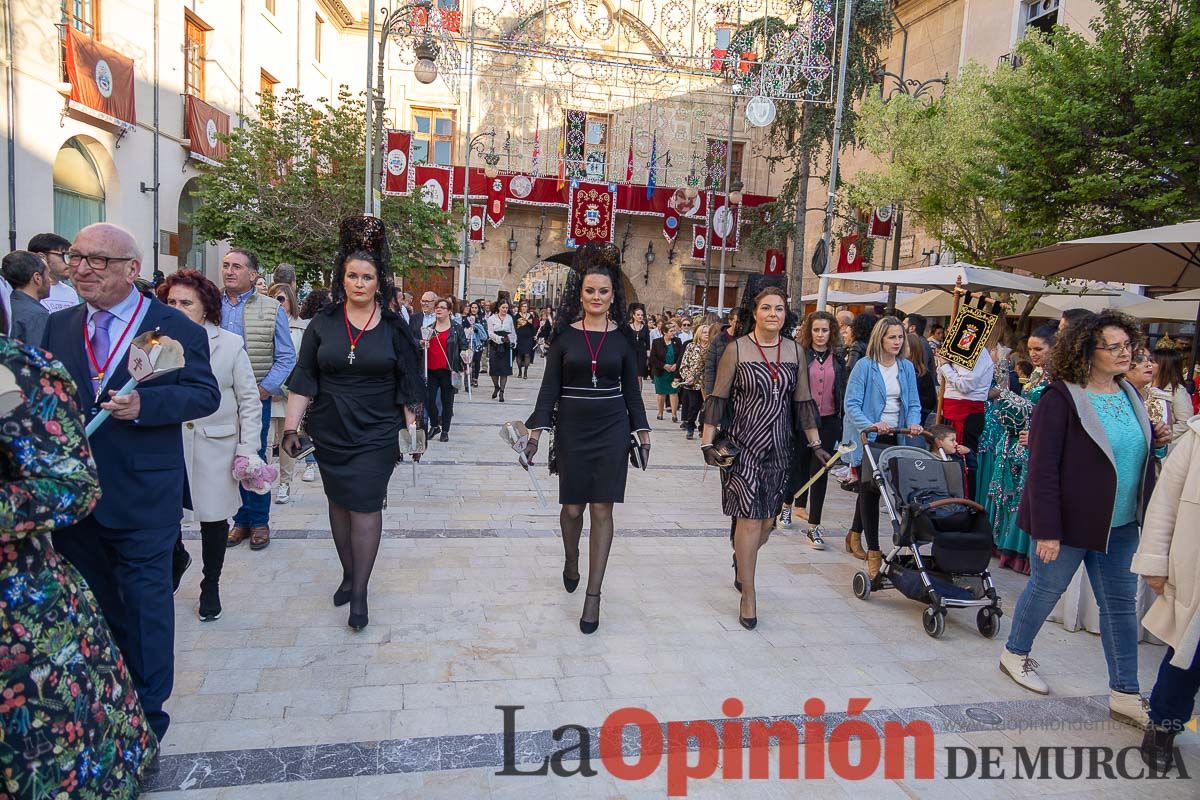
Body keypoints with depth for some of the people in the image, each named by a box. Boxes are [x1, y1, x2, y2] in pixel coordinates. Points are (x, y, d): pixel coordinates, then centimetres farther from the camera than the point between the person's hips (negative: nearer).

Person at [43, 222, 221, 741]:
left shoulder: (176, 328, -8)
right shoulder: (59, 326, 6)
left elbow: (206, 394, -11)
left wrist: (144, 404, -25)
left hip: (143, 498, -5)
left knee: (145, 604, 9)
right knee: (91, 602, 20)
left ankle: (148, 711, 26)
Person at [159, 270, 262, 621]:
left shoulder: (230, 344, -3)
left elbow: (250, 402, -1)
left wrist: (247, 450, -6)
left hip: (215, 447, 0)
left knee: (214, 519, 10)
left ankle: (211, 585, 31)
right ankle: (176, 556, 33)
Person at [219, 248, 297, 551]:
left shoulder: (271, 309, -1)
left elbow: (286, 357, -1)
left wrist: (264, 389, -9)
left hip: (256, 398, -2)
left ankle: (259, 521, 17)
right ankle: (241, 520, 21)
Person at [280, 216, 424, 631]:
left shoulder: (394, 328, -3)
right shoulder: (322, 325, 1)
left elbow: (408, 386, 1)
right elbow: (304, 379, 3)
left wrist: (413, 431, -2)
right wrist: (291, 427, -2)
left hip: (376, 435, -2)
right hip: (330, 433, 3)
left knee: (365, 506, -4)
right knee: (339, 503, 12)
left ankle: (359, 592, 4)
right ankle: (348, 573, 29)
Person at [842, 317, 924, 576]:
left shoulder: (907, 367, 6)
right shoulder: (864, 366, -10)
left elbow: (913, 403, 8)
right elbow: (851, 404, -14)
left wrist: (913, 423, -13)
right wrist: (871, 425, -29)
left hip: (895, 438, 5)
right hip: (868, 438, -5)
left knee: (869, 490, 15)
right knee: (870, 491, -3)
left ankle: (855, 534, 36)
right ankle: (874, 552, 2)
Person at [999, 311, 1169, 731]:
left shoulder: (1129, 394, 6)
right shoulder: (1060, 398, -17)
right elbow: (1043, 468, -20)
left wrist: (1154, 438, -2)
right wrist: (1047, 531, -22)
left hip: (1120, 524, 7)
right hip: (1071, 520, -7)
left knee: (1121, 602, 11)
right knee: (1046, 588, 10)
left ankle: (1124, 695, 22)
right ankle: (1014, 653, 34)